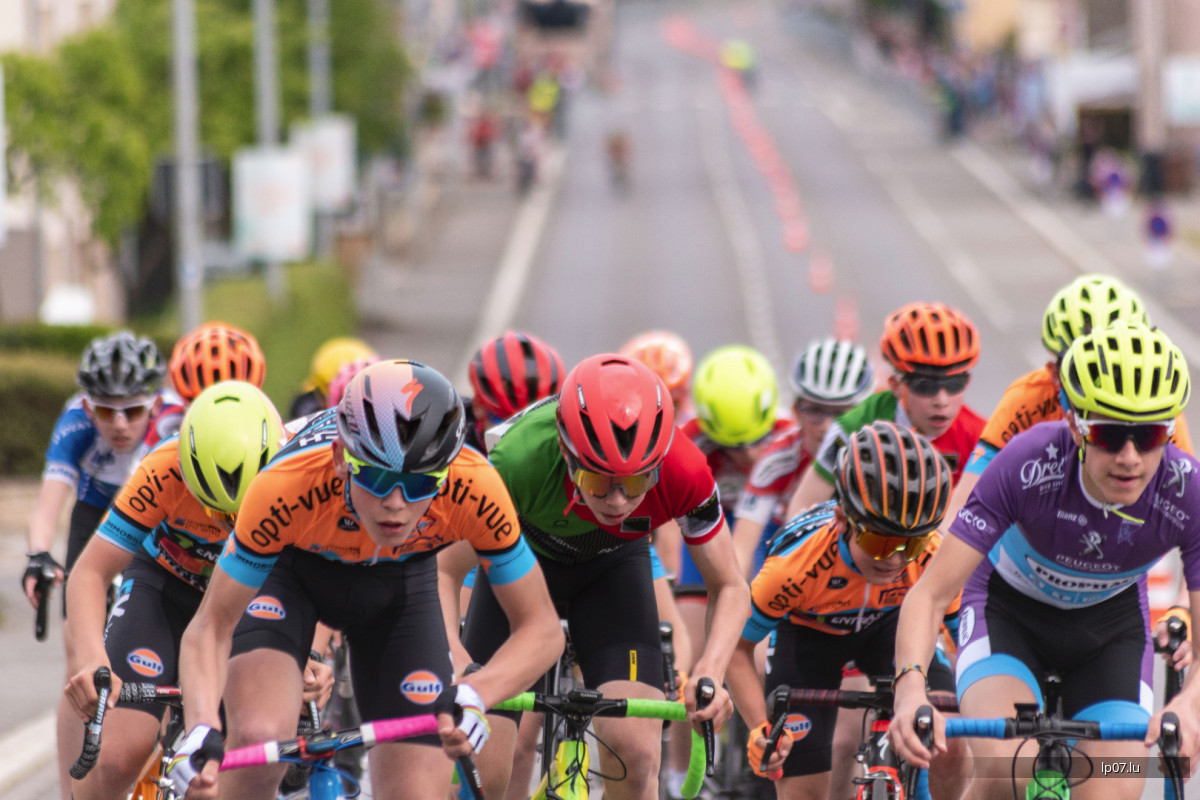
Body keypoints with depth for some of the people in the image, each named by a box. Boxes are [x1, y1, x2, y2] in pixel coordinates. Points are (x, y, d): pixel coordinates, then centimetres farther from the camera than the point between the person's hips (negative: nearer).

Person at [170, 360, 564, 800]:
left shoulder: (474, 490, -37)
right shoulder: (287, 488, -40)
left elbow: (540, 629, -26)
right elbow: (212, 626, -28)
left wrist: (475, 696, -45)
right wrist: (201, 729, -47)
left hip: (400, 583, 2)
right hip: (290, 571, -2)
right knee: (258, 742, -29)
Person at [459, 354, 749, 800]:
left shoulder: (685, 474, -34)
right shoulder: (519, 460, -40)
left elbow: (729, 588, -18)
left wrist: (711, 669, -37)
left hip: (614, 567, 1)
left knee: (635, 755, -19)